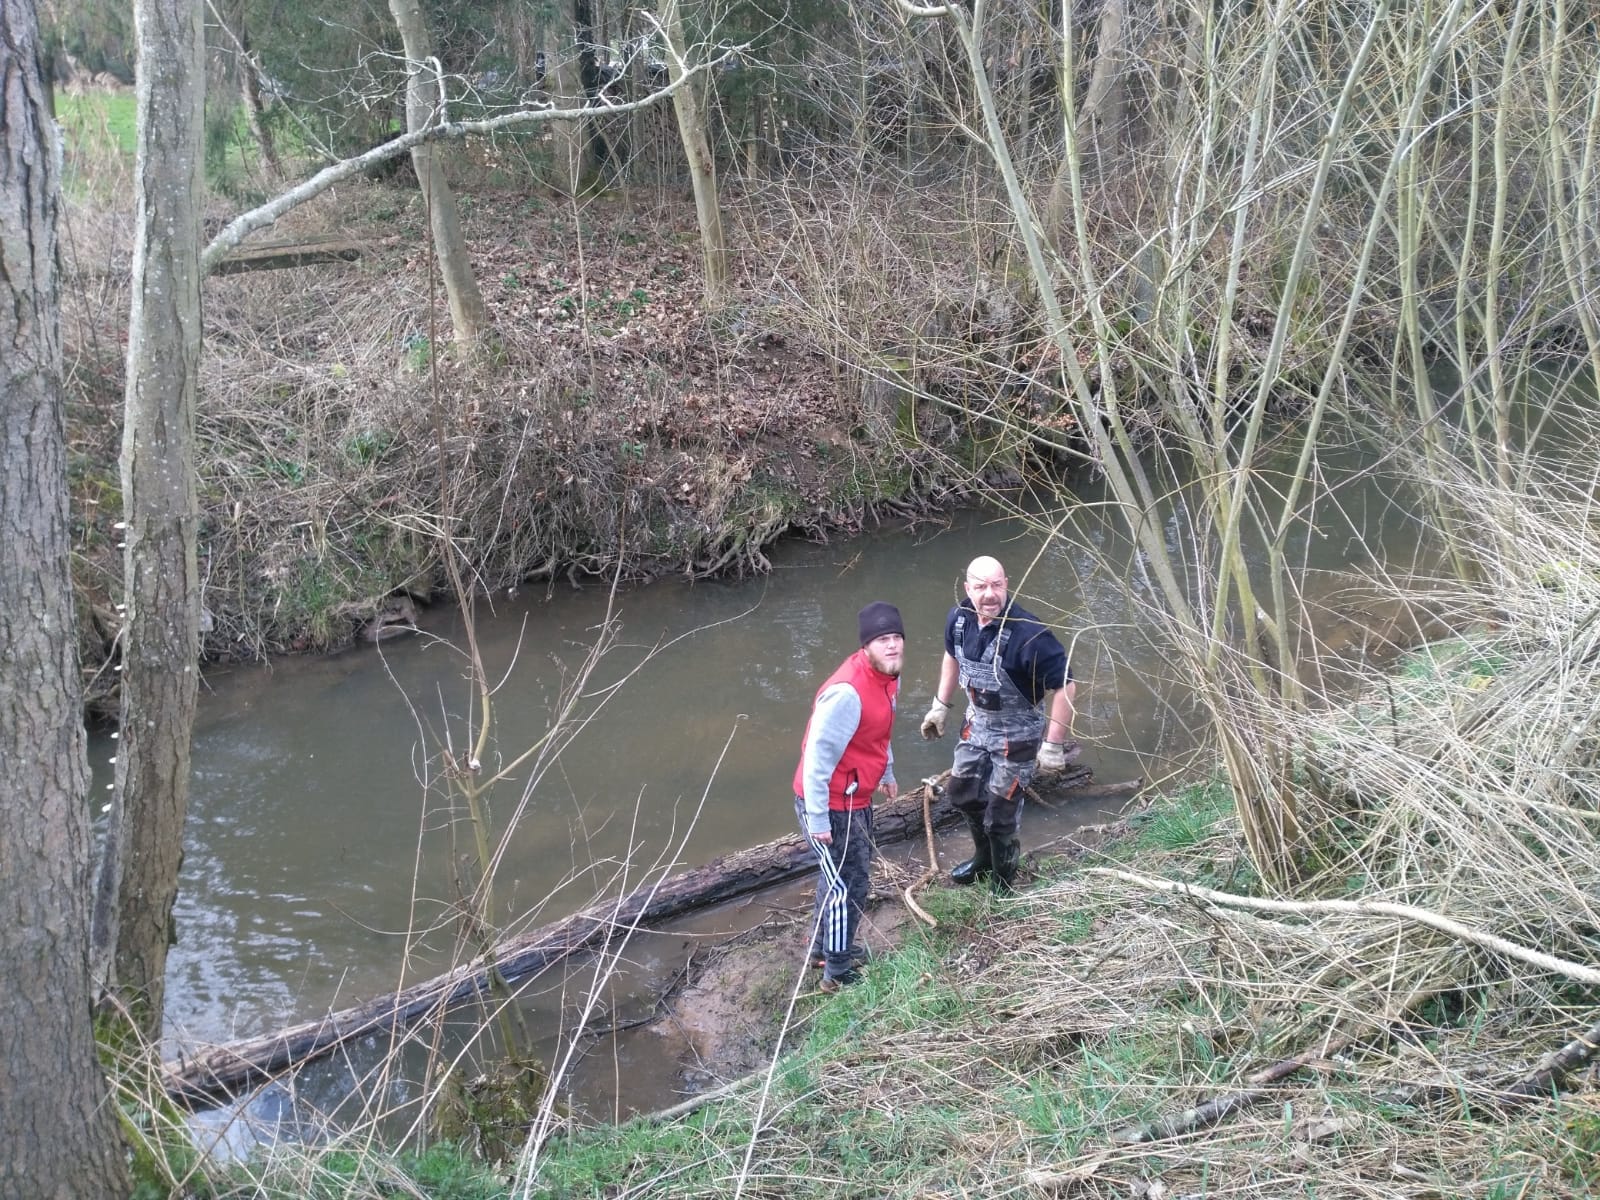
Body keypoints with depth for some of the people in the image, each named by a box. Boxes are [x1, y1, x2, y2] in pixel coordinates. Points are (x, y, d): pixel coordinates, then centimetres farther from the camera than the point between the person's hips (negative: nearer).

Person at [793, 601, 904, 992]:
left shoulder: (887, 676, -2)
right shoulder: (847, 693, -32)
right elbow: (819, 755, -28)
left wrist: (886, 773, 27)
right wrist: (818, 819, -24)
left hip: (855, 797, 9)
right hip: (831, 803, -9)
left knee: (841, 876, 24)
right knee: (848, 884, 3)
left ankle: (824, 947, 43)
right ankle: (838, 973, 18)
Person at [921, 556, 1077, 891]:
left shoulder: (1028, 634, -34)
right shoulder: (959, 618, -14)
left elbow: (1065, 686, -27)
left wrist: (1054, 745, -24)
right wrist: (940, 706, 14)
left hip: (1017, 734, -7)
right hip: (978, 723, 7)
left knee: (999, 814, 3)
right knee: (961, 792, 22)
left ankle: (1002, 887, 29)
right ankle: (984, 856, 50)